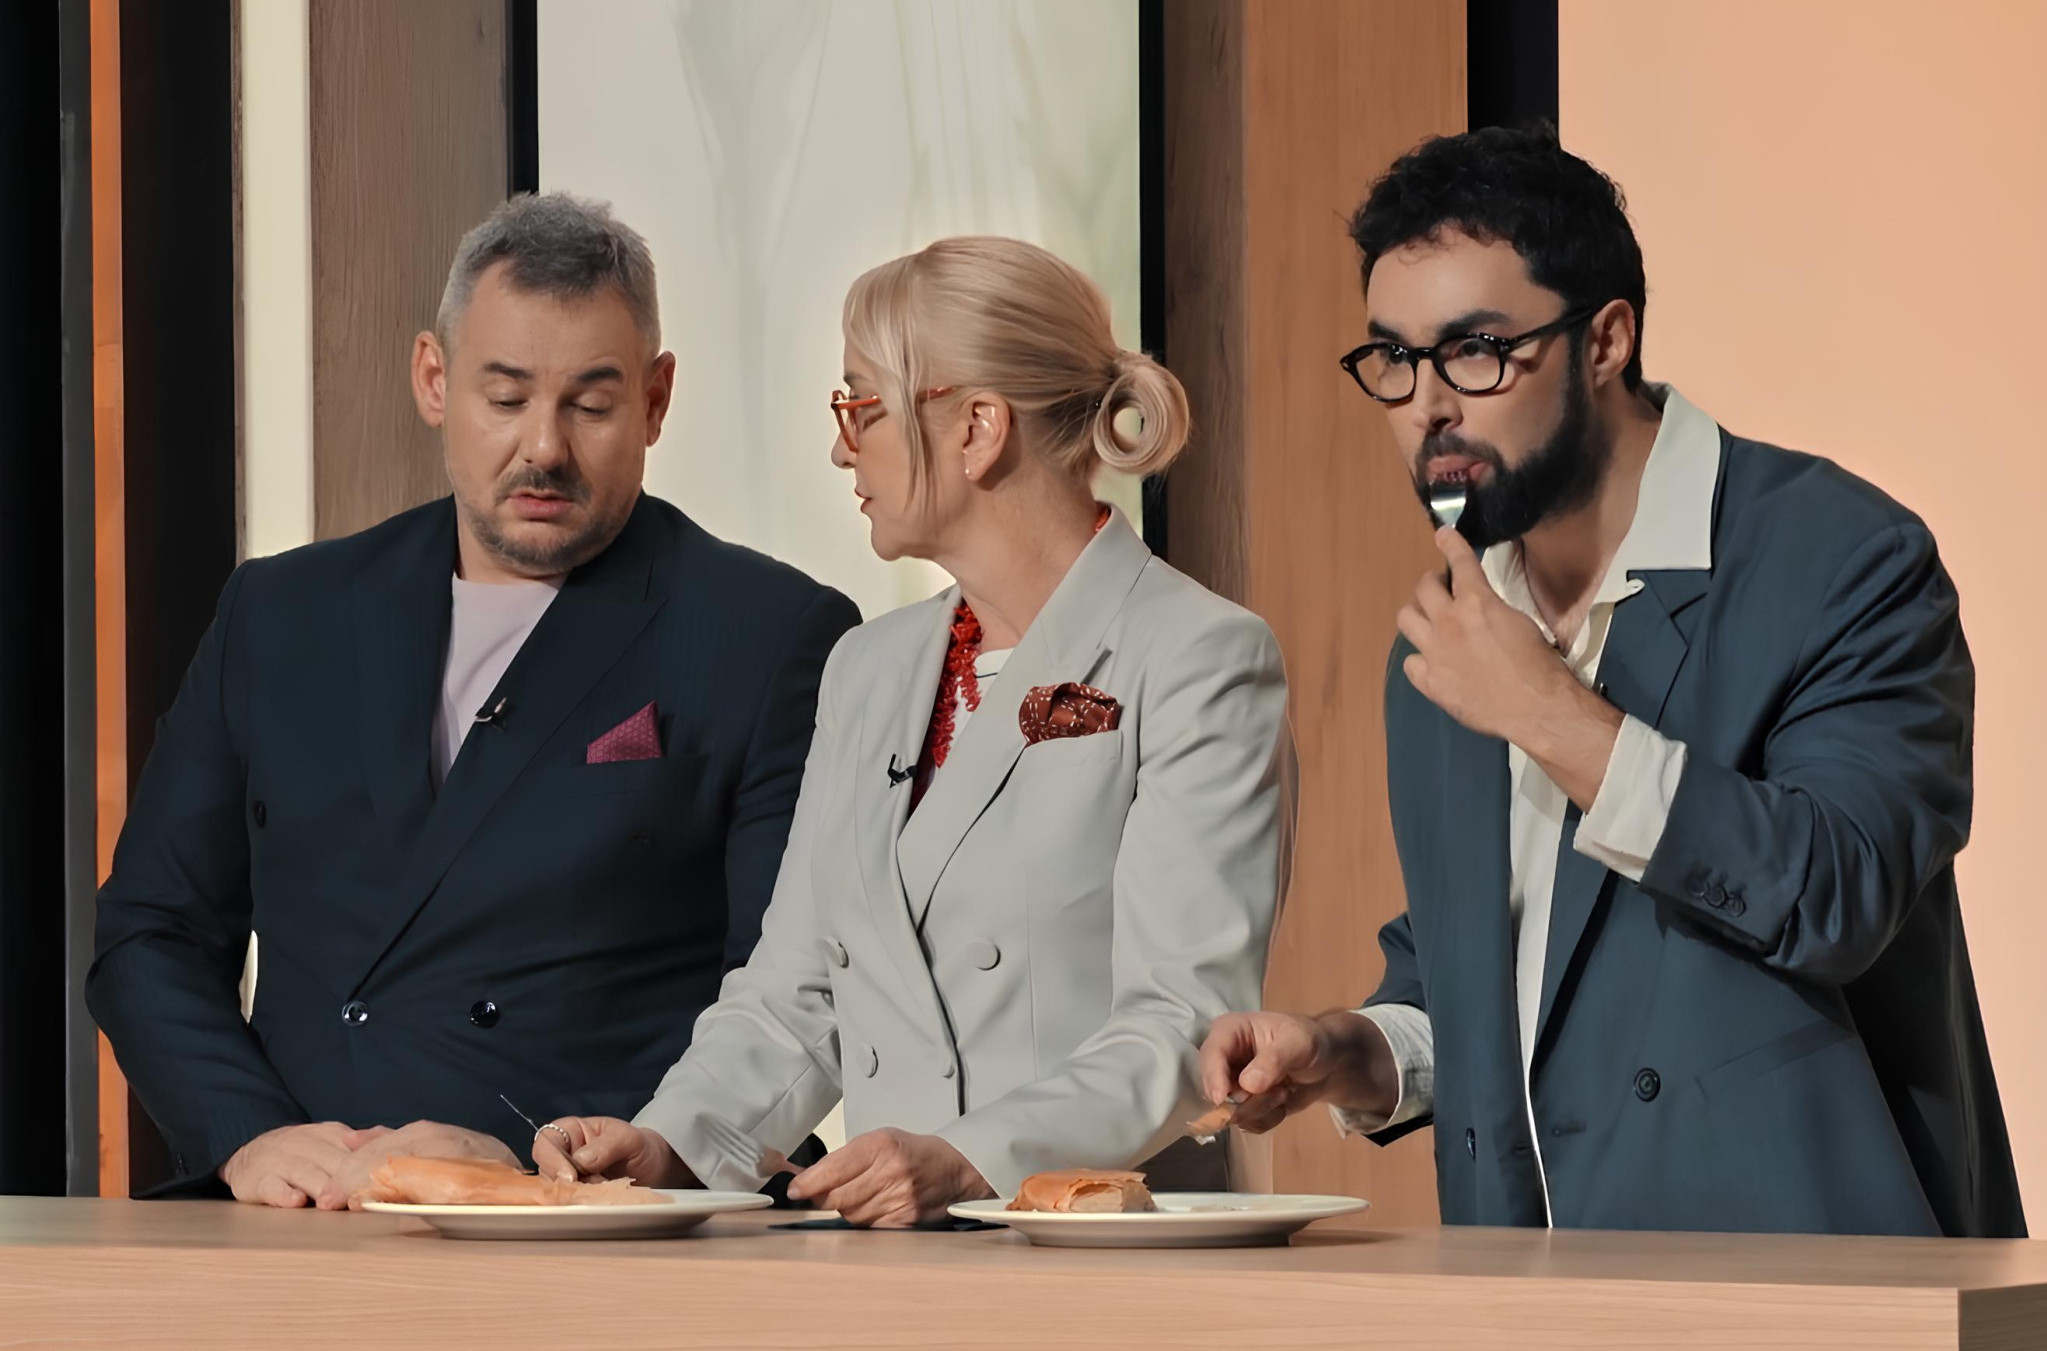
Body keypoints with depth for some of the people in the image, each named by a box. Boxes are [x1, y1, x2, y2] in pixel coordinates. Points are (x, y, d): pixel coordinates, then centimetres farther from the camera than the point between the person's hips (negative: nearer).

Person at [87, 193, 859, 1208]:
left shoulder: (773, 639, 5)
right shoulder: (280, 617, 18)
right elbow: (150, 935, 18)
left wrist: (531, 1161, -14)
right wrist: (250, 1137, -1)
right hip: (292, 1248, 3)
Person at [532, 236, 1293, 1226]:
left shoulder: (1202, 660, -3)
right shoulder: (870, 670, 21)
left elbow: (1186, 1021, -12)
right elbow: (795, 997, 18)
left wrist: (971, 1162, -26)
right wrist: (667, 1144, 0)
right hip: (888, 1266, 6)